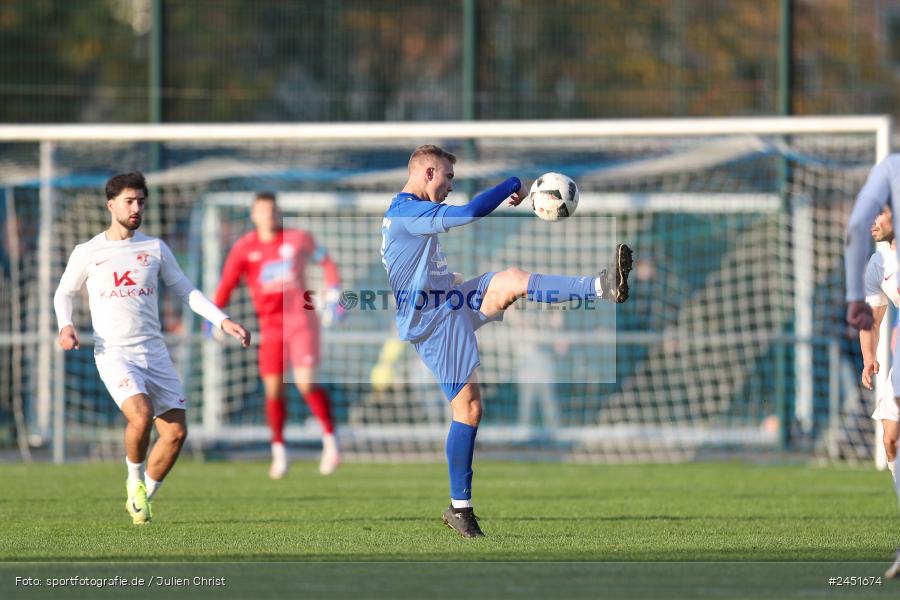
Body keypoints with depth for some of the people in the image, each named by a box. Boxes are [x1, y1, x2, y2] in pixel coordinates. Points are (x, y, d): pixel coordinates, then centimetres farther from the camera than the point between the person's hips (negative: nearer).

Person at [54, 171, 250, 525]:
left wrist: (223, 321, 6)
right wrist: (65, 325, -3)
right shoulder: (87, 253, 4)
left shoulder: (155, 249, 10)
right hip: (114, 353, -4)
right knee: (141, 416, -28)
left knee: (176, 431, -7)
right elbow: (64, 292, 17)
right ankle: (135, 481, 0)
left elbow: (185, 291, 17)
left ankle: (141, 498, 15)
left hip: (154, 352, 4)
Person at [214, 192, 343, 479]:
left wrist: (333, 295, 8)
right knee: (273, 388, -2)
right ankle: (279, 452, 13)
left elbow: (325, 261, 16)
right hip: (270, 324, 2)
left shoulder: (298, 239, 2)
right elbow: (226, 284, -1)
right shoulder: (244, 248, 2)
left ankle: (330, 440, -1)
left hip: (301, 319, -2)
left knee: (306, 383, -15)